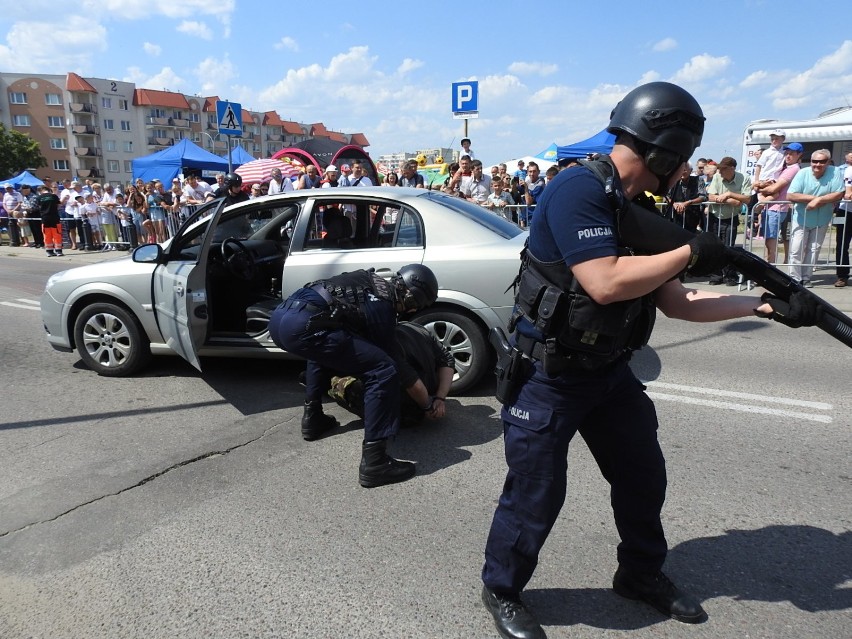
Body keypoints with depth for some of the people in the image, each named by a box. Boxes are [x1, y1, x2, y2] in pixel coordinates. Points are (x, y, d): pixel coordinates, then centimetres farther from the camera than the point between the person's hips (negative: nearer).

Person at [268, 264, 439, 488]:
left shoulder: (371, 281, 25)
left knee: (323, 348, 41)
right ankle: (374, 463, -8)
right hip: (302, 326, -10)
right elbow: (391, 359, 7)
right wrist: (427, 403, 19)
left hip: (279, 317, 10)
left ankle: (313, 419, 38)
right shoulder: (382, 306, 2)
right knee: (383, 371, -7)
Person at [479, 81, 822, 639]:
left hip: (609, 370, 9)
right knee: (536, 495, 3)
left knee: (644, 475, 19)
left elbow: (676, 302, 9)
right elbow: (606, 284, -30)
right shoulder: (579, 190, -19)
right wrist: (691, 251, -17)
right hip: (550, 378, -9)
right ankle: (502, 591, 29)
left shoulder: (638, 210, 8)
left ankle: (642, 574, 43)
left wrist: (767, 305, 6)